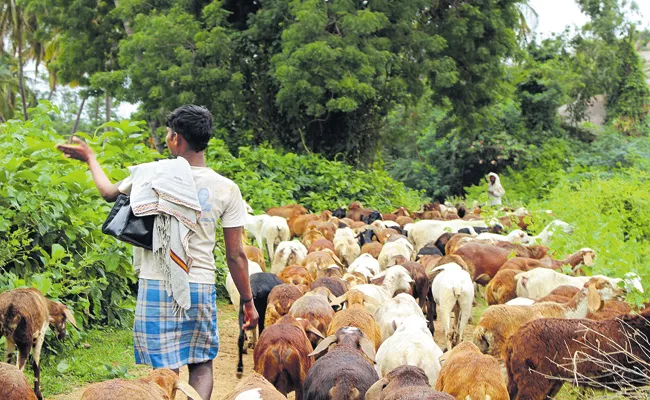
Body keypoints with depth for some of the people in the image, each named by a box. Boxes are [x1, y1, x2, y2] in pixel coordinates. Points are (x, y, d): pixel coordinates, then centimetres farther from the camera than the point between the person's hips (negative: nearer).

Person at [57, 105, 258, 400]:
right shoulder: (227, 189, -1)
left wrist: (89, 158, 33)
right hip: (201, 287, 2)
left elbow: (110, 193, 17)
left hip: (156, 286, -1)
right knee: (202, 364, 15)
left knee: (165, 371, 0)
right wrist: (248, 302, 10)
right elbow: (235, 255, 0)